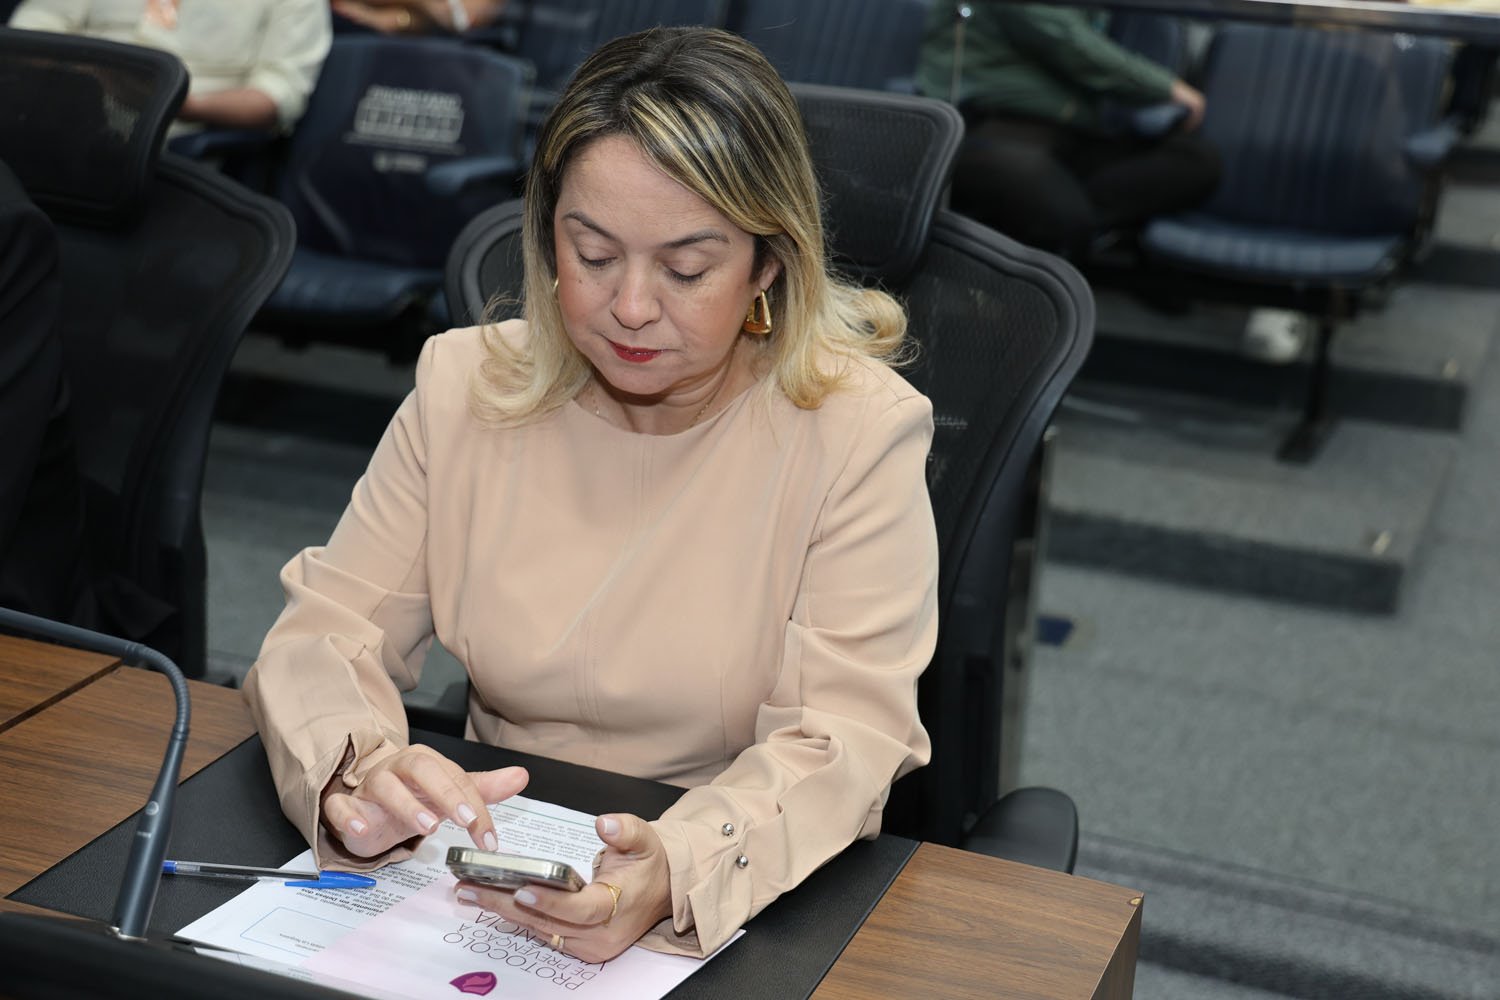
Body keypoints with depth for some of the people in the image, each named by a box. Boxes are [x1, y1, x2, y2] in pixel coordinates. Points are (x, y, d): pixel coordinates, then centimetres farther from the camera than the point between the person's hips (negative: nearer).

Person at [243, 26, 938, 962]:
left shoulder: (858, 430, -10)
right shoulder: (464, 387, 1)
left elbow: (848, 732, -17)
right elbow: (324, 633, -1)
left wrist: (677, 871, -36)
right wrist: (358, 773, -25)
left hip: (752, 912, -2)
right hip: (483, 898, 3)